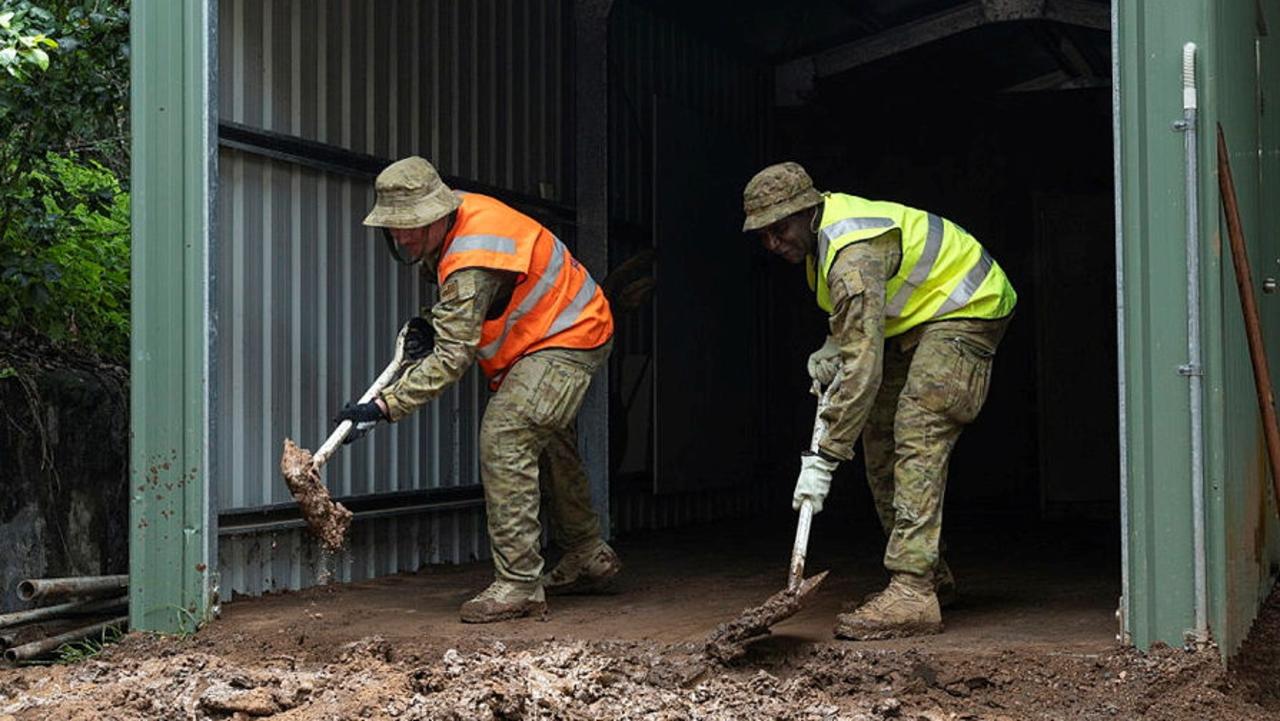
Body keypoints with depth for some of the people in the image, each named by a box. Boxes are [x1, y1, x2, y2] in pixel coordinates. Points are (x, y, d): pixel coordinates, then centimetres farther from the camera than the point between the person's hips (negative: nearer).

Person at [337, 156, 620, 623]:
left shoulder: (473, 260, -33)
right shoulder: (461, 213, -3)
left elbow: (453, 357, -35)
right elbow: (466, 312, 15)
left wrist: (383, 407, -38)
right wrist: (430, 329, -3)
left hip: (568, 342, -11)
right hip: (566, 330, 11)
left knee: (504, 441, -19)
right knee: (548, 447, 21)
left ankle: (519, 585, -16)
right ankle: (588, 559, 36)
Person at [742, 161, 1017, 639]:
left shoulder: (853, 255, -31)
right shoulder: (824, 227, 1)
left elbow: (864, 367, -35)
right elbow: (860, 310, 19)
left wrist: (824, 458, -34)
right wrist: (834, 347, -1)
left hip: (965, 312, -11)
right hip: (918, 317, 11)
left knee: (918, 435, -23)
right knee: (879, 439, 8)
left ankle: (913, 595, -28)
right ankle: (927, 573, 17)